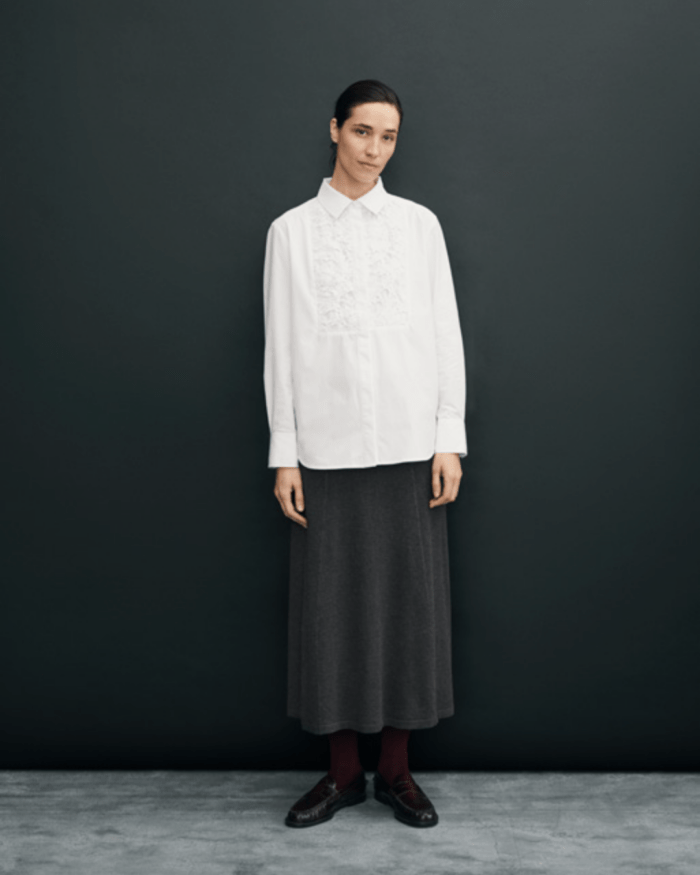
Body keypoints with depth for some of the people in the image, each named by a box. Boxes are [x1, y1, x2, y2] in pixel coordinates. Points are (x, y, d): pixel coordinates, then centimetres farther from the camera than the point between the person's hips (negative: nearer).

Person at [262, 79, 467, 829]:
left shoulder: (419, 224, 8)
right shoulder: (291, 230, 6)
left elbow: (446, 335, 6)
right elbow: (280, 346, 4)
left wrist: (450, 439, -1)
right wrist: (284, 454, -1)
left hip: (409, 447, 1)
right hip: (326, 450, 0)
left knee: (409, 604, 4)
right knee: (330, 606, 3)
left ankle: (395, 771, 19)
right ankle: (342, 771, 20)